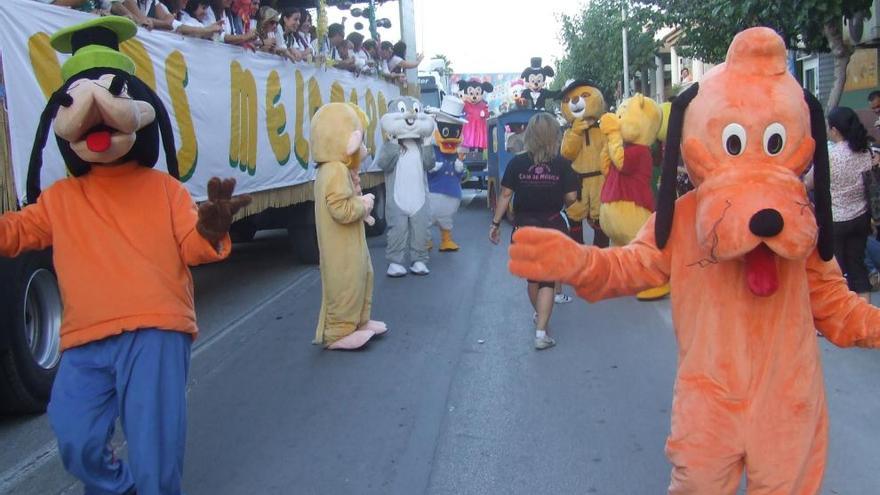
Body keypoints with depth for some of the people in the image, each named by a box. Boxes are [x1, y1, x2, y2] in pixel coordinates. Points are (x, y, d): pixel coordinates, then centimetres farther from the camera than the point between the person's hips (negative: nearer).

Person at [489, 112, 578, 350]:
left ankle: (540, 316, 43)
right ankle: (541, 332, -8)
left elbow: (505, 195, -5)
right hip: (553, 226, -2)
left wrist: (496, 223, 2)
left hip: (525, 226, 2)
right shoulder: (562, 164, -7)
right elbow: (571, 198, -7)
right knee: (547, 280, 1)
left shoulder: (517, 163, -5)